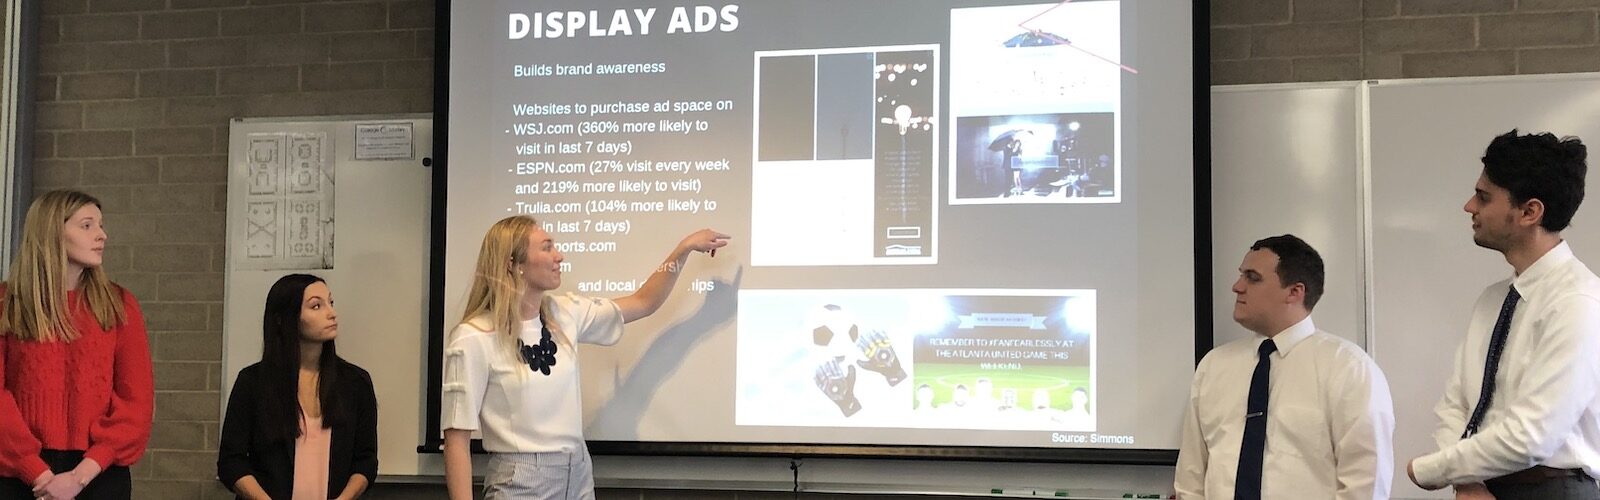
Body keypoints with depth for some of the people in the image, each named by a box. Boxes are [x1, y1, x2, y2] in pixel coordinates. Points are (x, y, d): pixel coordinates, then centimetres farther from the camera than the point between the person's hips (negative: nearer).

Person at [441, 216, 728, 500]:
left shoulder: (565, 314, 5)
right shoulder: (473, 339, -14)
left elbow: (643, 303, 19)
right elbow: (457, 438, -13)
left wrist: (686, 247, 14)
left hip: (578, 476, 6)